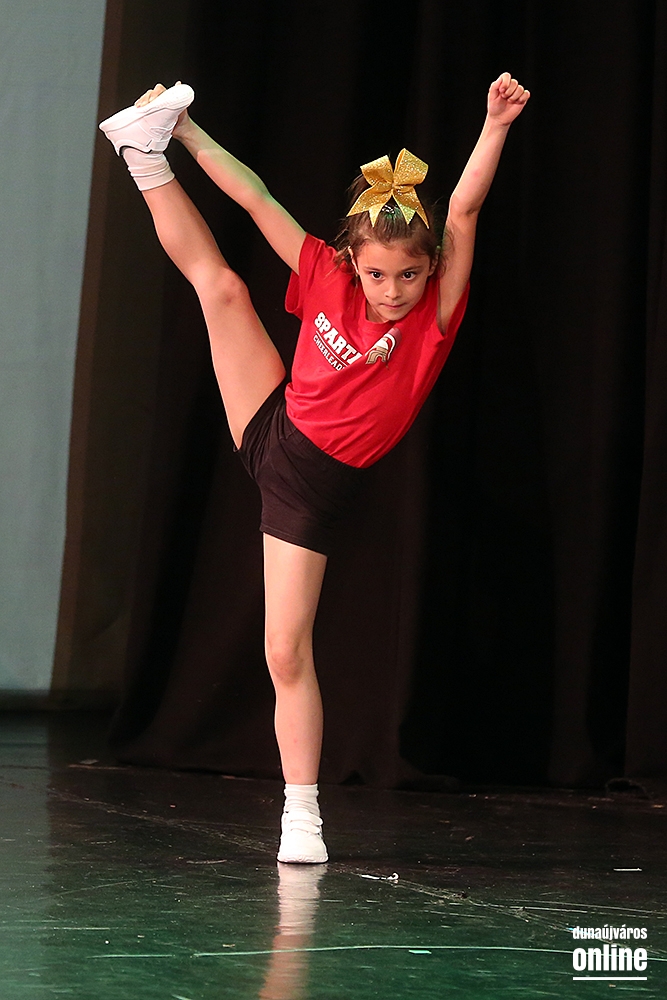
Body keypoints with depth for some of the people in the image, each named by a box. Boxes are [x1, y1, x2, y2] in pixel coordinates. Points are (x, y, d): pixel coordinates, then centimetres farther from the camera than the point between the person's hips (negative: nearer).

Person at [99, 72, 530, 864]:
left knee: (287, 655, -9)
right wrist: (187, 132, -5)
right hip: (269, 429, 4)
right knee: (218, 282, -1)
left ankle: (301, 813, 0)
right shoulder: (328, 279, -8)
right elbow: (257, 200, -4)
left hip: (314, 486, -4)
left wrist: (496, 125, -42)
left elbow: (462, 212, -30)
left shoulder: (435, 313, -17)